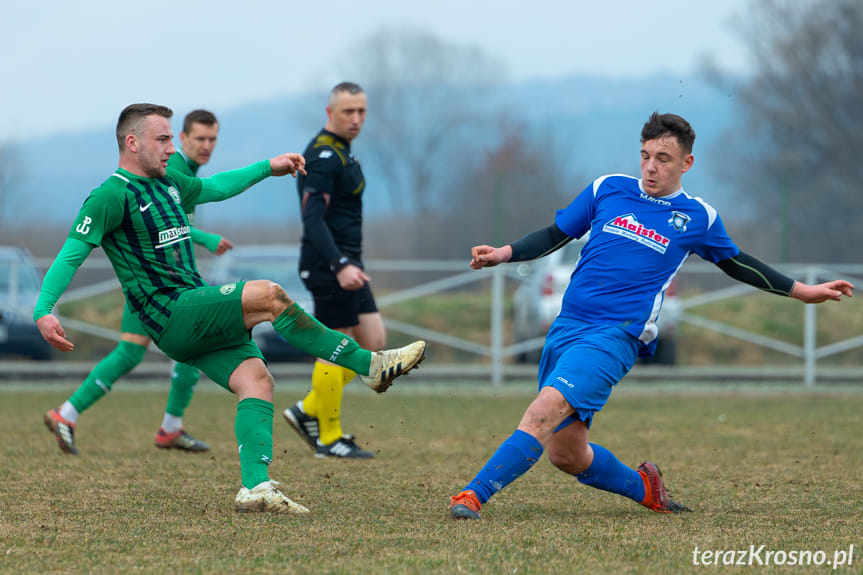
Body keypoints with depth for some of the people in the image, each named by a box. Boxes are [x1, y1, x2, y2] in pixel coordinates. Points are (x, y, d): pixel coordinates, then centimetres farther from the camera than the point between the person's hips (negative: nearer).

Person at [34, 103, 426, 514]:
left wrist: (268, 167, 36)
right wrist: (43, 312, -25)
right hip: (171, 314, -9)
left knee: (255, 379, -11)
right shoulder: (112, 196, -8)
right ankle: (370, 365, -17)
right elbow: (71, 255, -13)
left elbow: (216, 187, 37)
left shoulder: (168, 184, 18)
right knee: (268, 295, -23)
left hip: (200, 321, 9)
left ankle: (255, 487, -18)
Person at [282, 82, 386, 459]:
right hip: (328, 265, -10)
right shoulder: (323, 156, -16)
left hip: (346, 263, 10)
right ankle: (329, 438, 4)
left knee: (373, 341, 7)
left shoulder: (341, 152, 16)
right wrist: (340, 266, -32)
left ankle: (308, 411, 15)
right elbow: (313, 219, -24)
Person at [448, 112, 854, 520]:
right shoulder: (607, 189, 10)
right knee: (565, 453, 2)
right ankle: (644, 488, 28)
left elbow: (734, 262, 24)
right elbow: (555, 235, 18)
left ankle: (473, 495, -28)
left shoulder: (698, 218, 8)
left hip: (615, 336, -4)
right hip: (566, 325, 4)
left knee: (546, 409, -26)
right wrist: (505, 254, 1)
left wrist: (803, 291, 27)